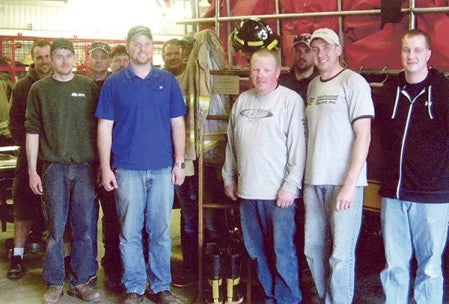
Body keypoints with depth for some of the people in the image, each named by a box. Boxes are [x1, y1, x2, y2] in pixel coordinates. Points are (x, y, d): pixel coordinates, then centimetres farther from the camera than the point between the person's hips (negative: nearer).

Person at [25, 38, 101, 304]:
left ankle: (80, 281, 17)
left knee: (85, 227, 4)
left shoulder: (89, 87, 6)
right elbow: (33, 131, 4)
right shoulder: (39, 89, 5)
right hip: (54, 167, -1)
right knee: (55, 227, 3)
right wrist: (32, 170, -1)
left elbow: (99, 128, 8)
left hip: (85, 166, 1)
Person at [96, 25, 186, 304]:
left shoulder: (168, 81, 7)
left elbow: (177, 124, 8)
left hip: (163, 169, 1)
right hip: (127, 169, -1)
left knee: (161, 231, 7)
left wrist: (179, 163, 1)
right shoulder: (114, 83, 4)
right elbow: (105, 127, 3)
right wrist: (106, 168, -3)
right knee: (130, 232, 4)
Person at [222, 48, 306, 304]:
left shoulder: (290, 100, -6)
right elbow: (232, 144, 18)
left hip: (279, 192, -6)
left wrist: (291, 186, -14)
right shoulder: (242, 100, 12)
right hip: (247, 190, 6)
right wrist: (229, 177, 17)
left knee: (282, 250, -1)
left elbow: (298, 147, -11)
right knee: (257, 251, 14)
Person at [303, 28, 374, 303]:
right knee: (313, 250, 13)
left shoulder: (353, 82, -5)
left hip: (344, 181, -7)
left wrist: (349, 184, -16)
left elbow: (364, 135, -11)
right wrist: (303, 177, 10)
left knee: (341, 254, -2)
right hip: (314, 181, 7)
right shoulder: (313, 85, 14)